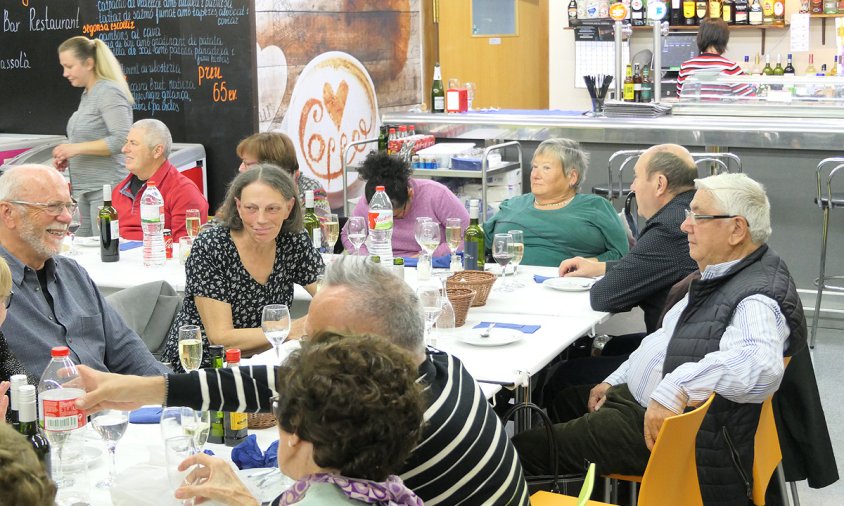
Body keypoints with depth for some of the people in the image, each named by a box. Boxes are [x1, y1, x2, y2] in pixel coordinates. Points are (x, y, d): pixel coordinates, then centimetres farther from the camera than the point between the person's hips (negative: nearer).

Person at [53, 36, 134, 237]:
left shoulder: (109, 92, -12)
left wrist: (77, 148, -18)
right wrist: (69, 157, 11)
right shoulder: (87, 94, 16)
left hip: (105, 189, -9)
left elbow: (122, 139, -22)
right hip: (83, 190, 9)